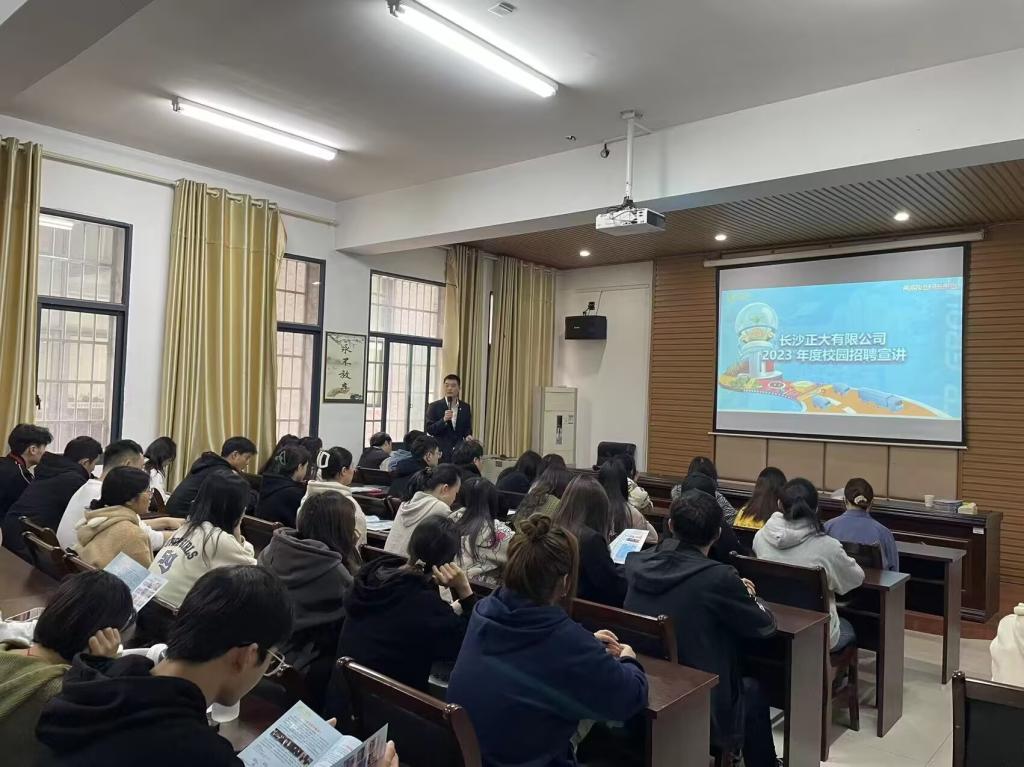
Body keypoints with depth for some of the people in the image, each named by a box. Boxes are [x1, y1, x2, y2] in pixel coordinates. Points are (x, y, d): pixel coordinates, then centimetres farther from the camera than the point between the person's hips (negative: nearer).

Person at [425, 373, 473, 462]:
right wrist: (444, 420, -21)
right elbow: (429, 430, -6)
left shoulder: (466, 407, 10)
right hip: (440, 452, -2)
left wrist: (468, 436, -6)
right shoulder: (434, 406, 0)